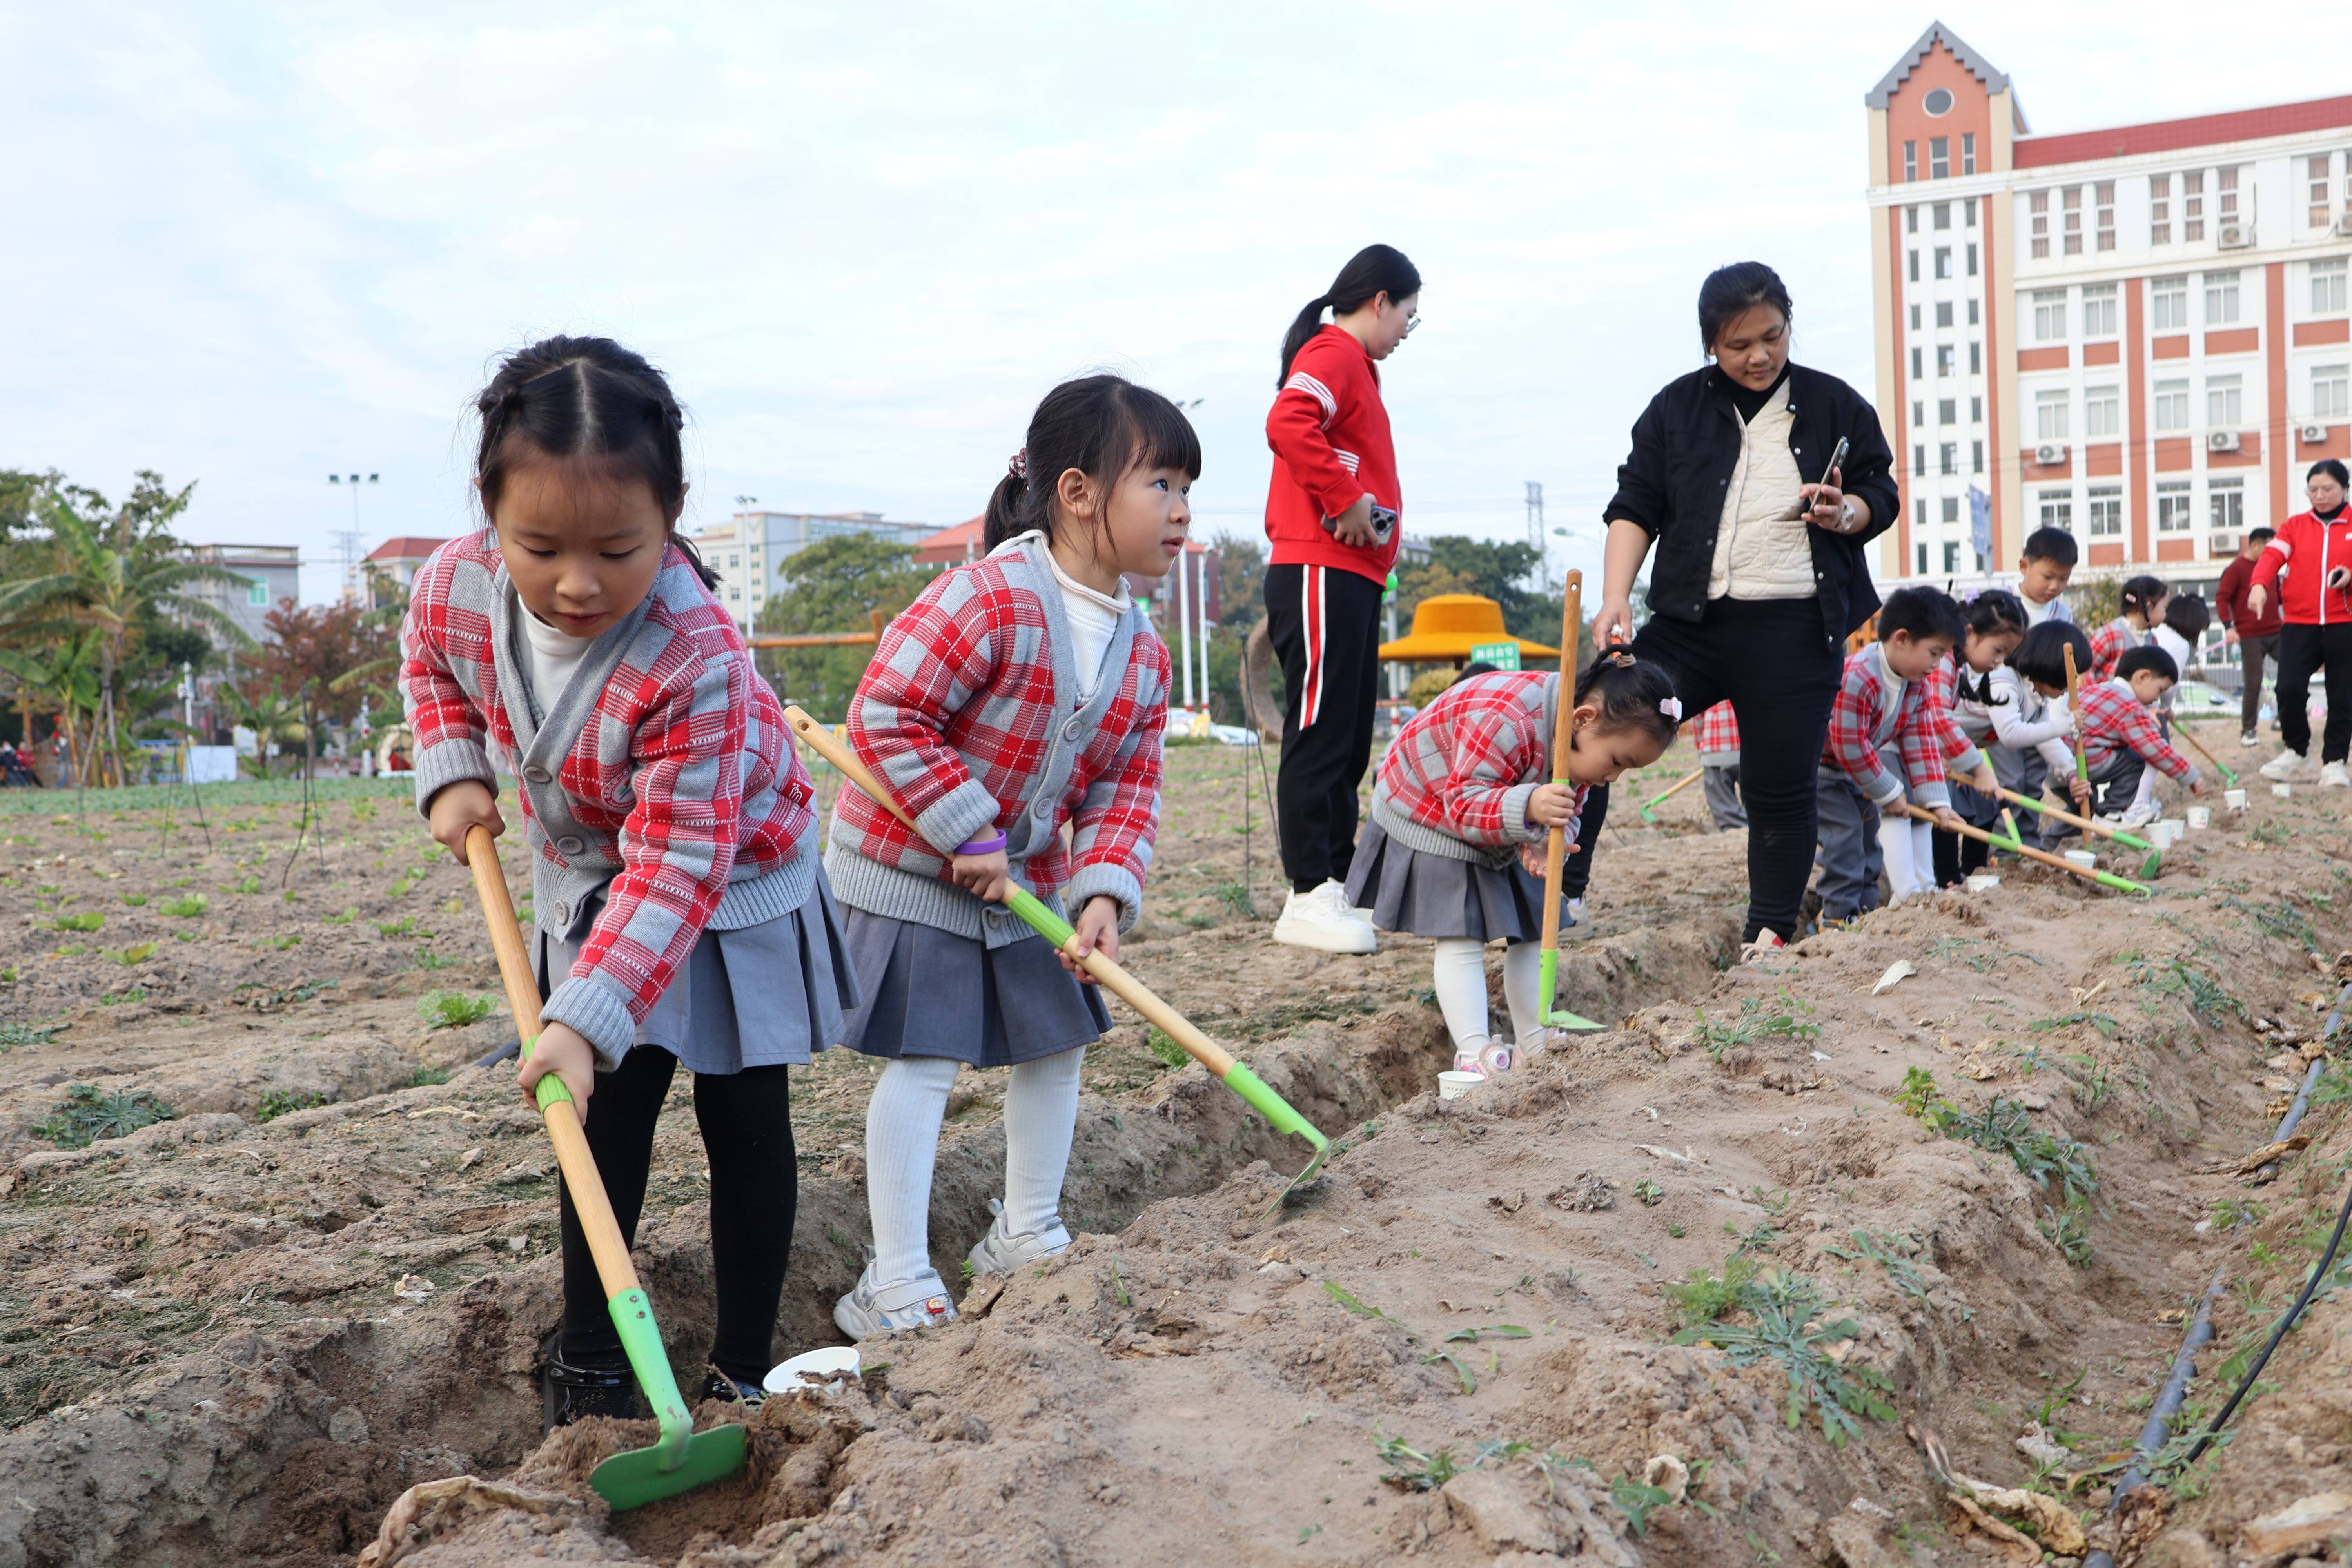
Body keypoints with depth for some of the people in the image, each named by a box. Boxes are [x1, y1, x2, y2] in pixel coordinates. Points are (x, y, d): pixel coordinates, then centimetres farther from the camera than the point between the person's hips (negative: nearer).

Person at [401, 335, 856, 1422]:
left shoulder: (696, 661, -40)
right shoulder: (455, 587, -22)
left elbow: (678, 865, -38)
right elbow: (430, 663, 6)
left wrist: (588, 1018, -44)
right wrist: (452, 773, -9)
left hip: (732, 888, -4)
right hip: (588, 881, 4)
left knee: (744, 1120, 6)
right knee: (607, 1111, 8)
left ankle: (743, 1370, 19)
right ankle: (589, 1363, 20)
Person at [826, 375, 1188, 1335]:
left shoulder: (1143, 652, -1)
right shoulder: (988, 599, -26)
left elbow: (1128, 788, 2)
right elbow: (885, 719, -27)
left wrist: (1104, 892, -14)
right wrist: (970, 836, -23)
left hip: (1026, 880, 8)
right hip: (908, 869, -8)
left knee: (1056, 1046, 14)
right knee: (925, 1064, -7)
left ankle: (1026, 1237, 33)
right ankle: (896, 1286, 3)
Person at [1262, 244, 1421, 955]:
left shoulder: (1352, 364, 23)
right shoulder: (1333, 355, -8)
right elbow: (1287, 424, -28)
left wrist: (1378, 519, 9)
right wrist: (1346, 502, -22)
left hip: (1351, 578, 10)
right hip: (1321, 575, -10)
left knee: (1349, 740, 12)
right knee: (1320, 734, -9)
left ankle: (1338, 886, 18)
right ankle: (1308, 897, -6)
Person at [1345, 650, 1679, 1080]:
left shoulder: (1584, 741, -12)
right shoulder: (1503, 721, -40)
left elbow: (1567, 812, -4)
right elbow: (1464, 806, -39)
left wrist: (1544, 842, -27)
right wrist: (1529, 808, -57)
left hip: (1499, 836, 8)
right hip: (1426, 821, -8)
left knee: (1531, 931, 7)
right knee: (1461, 935, -16)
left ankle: (1535, 1042, 14)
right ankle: (1473, 1052, -20)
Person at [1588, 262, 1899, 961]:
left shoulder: (1835, 405, 8)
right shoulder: (1677, 408, 8)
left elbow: (1882, 496, 13)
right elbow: (1635, 506, 5)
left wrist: (1845, 513, -11)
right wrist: (1616, 597, -9)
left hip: (1796, 632, -1)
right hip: (1692, 621, 1)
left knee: (1780, 788, 3)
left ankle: (1768, 937, 16)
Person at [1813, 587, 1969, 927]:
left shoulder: (1917, 685, -5)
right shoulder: (1857, 679, -35)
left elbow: (1921, 743, -1)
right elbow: (1850, 746, -31)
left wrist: (1937, 802, -7)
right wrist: (1888, 793, -19)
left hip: (1858, 768, 9)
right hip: (1822, 765, -9)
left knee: (1870, 827, 10)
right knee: (1845, 830, -15)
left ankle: (1866, 902, 20)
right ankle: (1839, 914, -10)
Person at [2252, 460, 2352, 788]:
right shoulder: (2294, 526, 9)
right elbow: (2272, 555, -7)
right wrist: (2259, 585, -27)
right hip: (2299, 623, 0)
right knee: (2289, 687, -12)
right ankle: (2297, 754, 8)